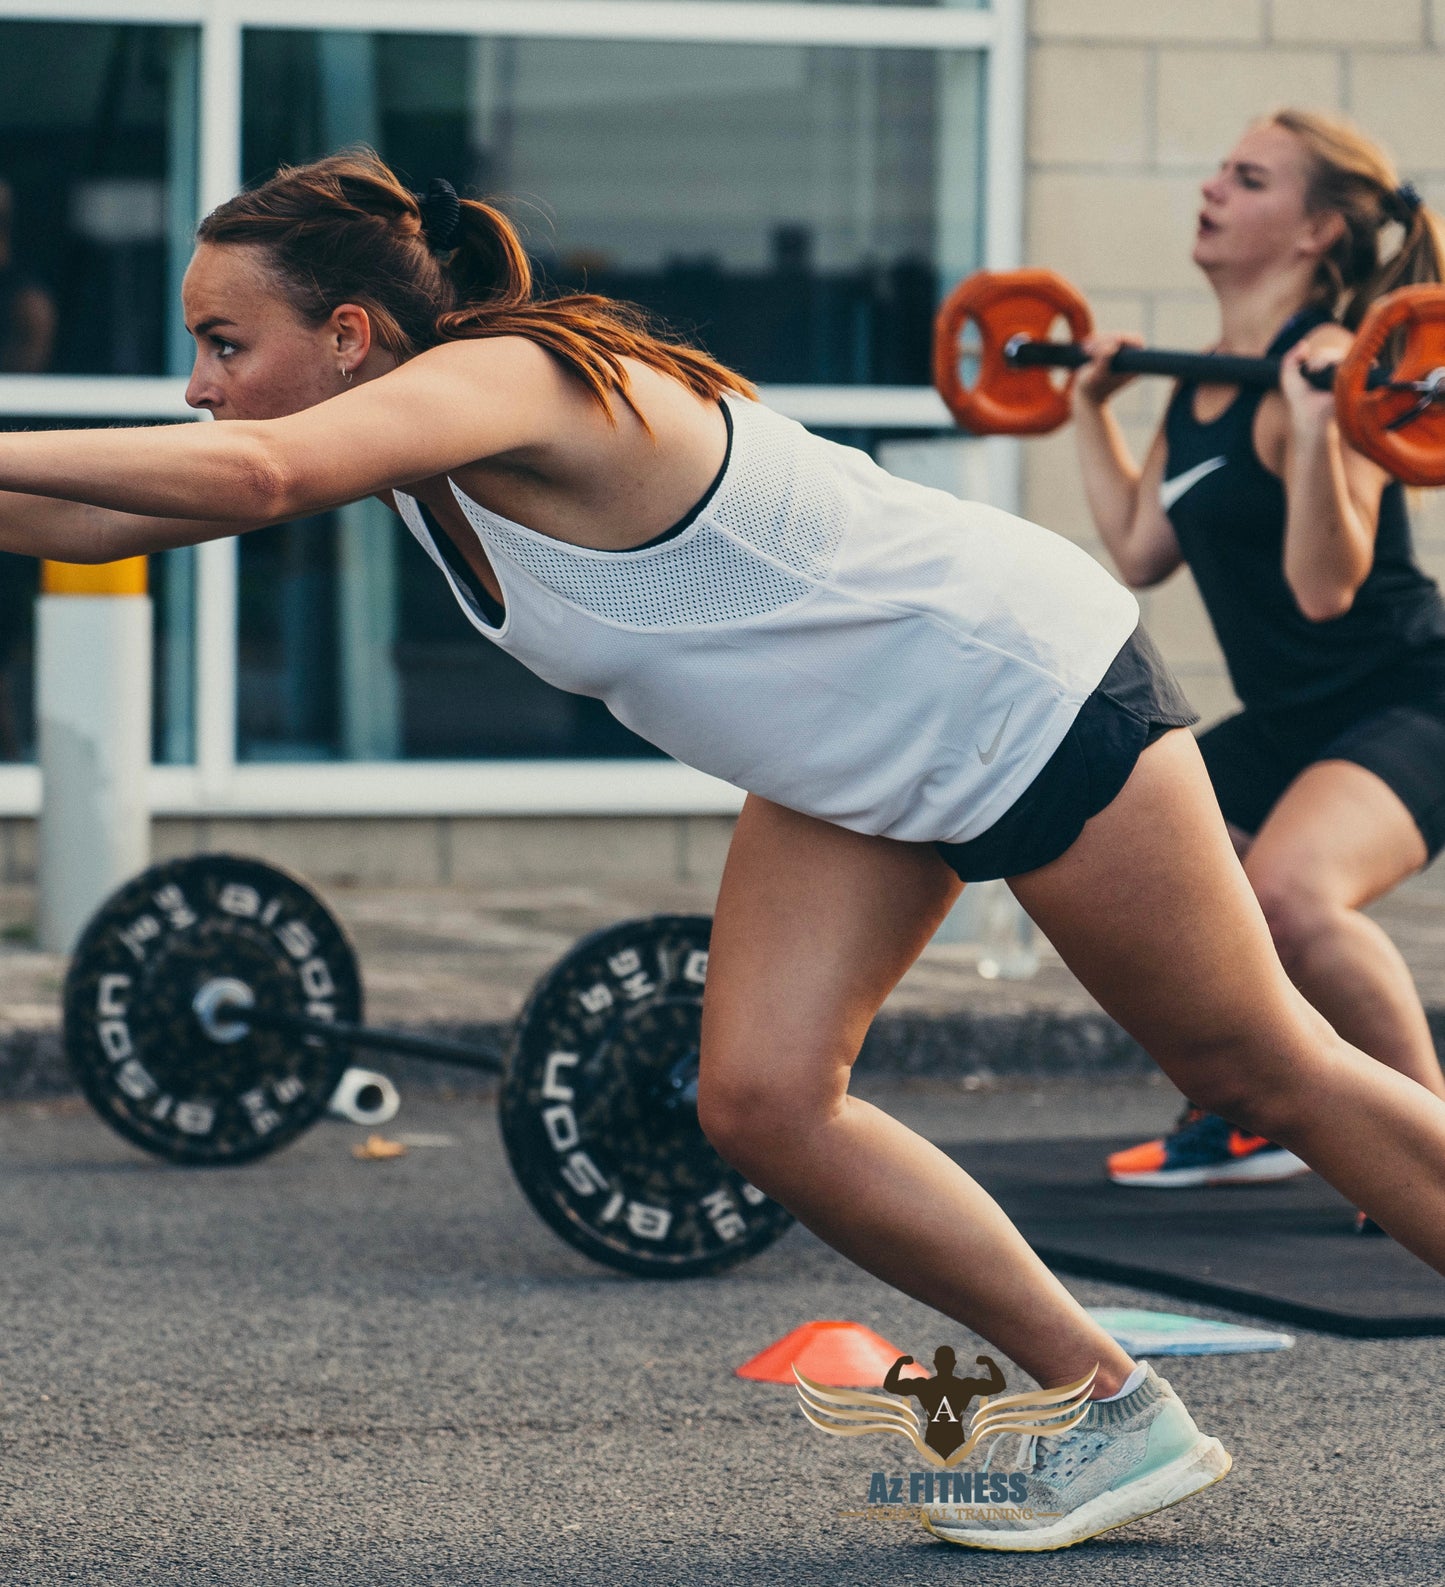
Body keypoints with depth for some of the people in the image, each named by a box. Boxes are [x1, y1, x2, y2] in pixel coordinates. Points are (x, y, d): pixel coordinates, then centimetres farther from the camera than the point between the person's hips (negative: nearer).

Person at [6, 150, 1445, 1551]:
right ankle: (1114, 1414, 9)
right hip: (858, 768, 9)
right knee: (762, 1102, -4)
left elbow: (248, 476, -49)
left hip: (1030, 696, -8)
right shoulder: (405, 439, -4)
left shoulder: (499, 384, -31)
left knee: (1264, 1074, 3)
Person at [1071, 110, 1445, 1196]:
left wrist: (1314, 430, -38)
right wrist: (1091, 408, 21)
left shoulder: (1324, 371, -20)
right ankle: (1241, 1120, 31)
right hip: (1291, 720, 10)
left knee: (1291, 889, -37)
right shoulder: (1204, 388, 7)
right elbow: (1140, 552, 16)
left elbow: (1326, 587, -27)